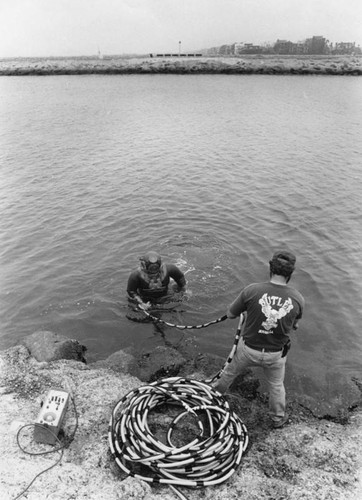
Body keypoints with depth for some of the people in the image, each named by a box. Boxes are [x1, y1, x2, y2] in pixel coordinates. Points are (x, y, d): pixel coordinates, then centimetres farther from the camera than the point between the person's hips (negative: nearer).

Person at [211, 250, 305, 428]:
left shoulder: (252, 290, -26)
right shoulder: (298, 299, -19)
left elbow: (230, 314, -10)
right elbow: (294, 325, 0)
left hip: (249, 349, 0)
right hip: (276, 354, 1)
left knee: (231, 370, 31)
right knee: (276, 385, 30)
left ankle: (217, 390, 59)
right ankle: (278, 418, 53)